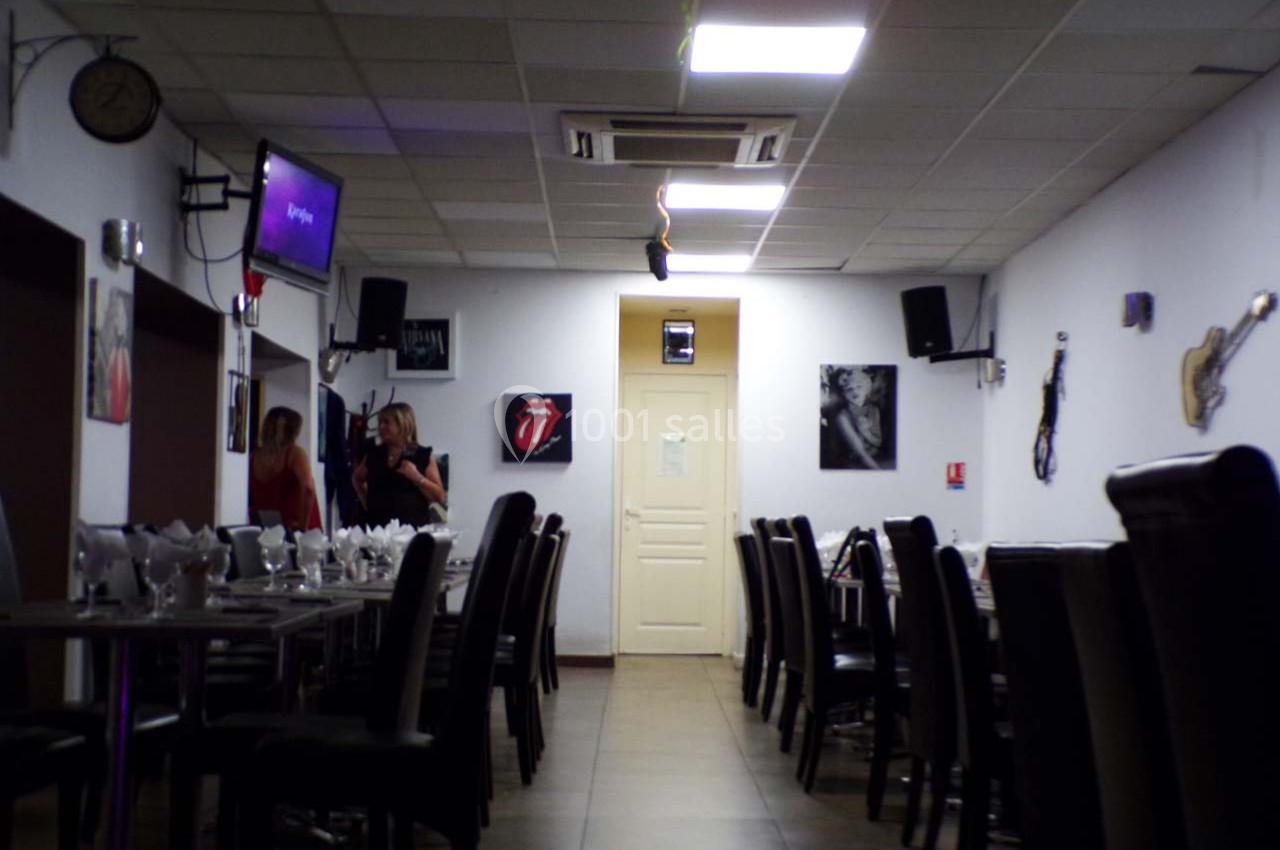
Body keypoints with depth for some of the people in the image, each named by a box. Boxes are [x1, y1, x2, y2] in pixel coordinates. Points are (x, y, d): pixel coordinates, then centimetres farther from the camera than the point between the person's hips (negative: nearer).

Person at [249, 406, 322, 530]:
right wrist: (303, 525, -17)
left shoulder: (255, 456, 5)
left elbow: (249, 498, 10)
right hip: (293, 528, -4)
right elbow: (308, 489, -21)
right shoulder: (295, 453, -7)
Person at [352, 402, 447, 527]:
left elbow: (440, 497, -3)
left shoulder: (423, 455, 2)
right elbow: (356, 478, 32)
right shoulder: (374, 455, 12)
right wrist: (365, 500, 18)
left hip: (412, 527, -3)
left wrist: (417, 477, -14)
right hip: (377, 525, 3)